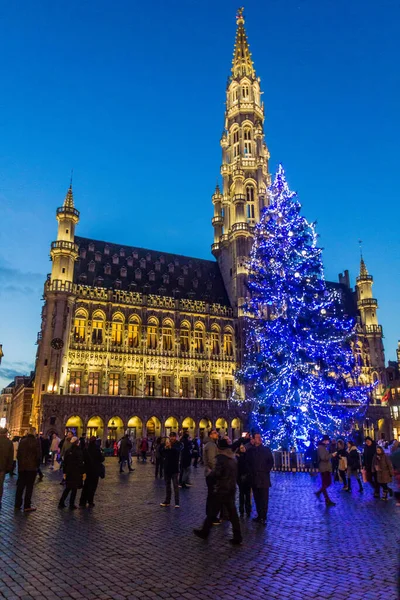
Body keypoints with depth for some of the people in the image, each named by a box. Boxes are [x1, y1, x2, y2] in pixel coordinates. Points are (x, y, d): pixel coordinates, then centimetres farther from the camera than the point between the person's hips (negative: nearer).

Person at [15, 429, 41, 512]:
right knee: (29, 486, 2)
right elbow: (39, 455, -10)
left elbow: (18, 454, 7)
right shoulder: (36, 441, -10)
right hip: (32, 467, -4)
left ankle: (18, 505, 18)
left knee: (20, 486, 13)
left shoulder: (22, 441, 3)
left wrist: (20, 463, 16)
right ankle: (27, 506, 4)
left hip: (22, 467, 4)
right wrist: (37, 465, 4)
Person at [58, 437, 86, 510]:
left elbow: (65, 463, 8)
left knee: (67, 488, 18)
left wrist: (64, 472, 17)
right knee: (74, 489, 6)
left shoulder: (67, 451, 3)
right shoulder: (79, 452, -14)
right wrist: (83, 472, -8)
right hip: (76, 473, -5)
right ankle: (71, 505, 10)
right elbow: (81, 463, -15)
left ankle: (61, 503, 18)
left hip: (68, 473, 5)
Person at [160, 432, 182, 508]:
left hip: (174, 468, -4)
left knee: (176, 485, -5)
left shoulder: (178, 444, -5)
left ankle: (177, 502, -2)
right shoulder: (166, 443, 5)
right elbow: (162, 454, -2)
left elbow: (177, 450, -25)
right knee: (167, 485, 13)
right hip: (167, 467, 5)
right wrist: (165, 447, -20)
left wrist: (170, 447, -42)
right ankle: (167, 501, 23)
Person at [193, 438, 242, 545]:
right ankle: (237, 537, 9)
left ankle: (204, 532, 18)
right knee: (232, 513, 10)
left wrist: (211, 472, -3)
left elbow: (216, 473, -21)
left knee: (212, 511, 6)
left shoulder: (221, 457, -15)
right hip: (231, 488, 7)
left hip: (221, 489, -7)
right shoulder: (233, 458, 9)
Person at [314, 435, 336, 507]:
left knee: (328, 483, 14)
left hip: (327, 468, 10)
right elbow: (323, 457, -24)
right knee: (325, 484, -2)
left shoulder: (324, 447, 16)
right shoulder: (320, 447, -14)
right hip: (324, 468, -10)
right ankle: (327, 501, 4)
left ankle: (318, 492, 28)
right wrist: (332, 455, -19)